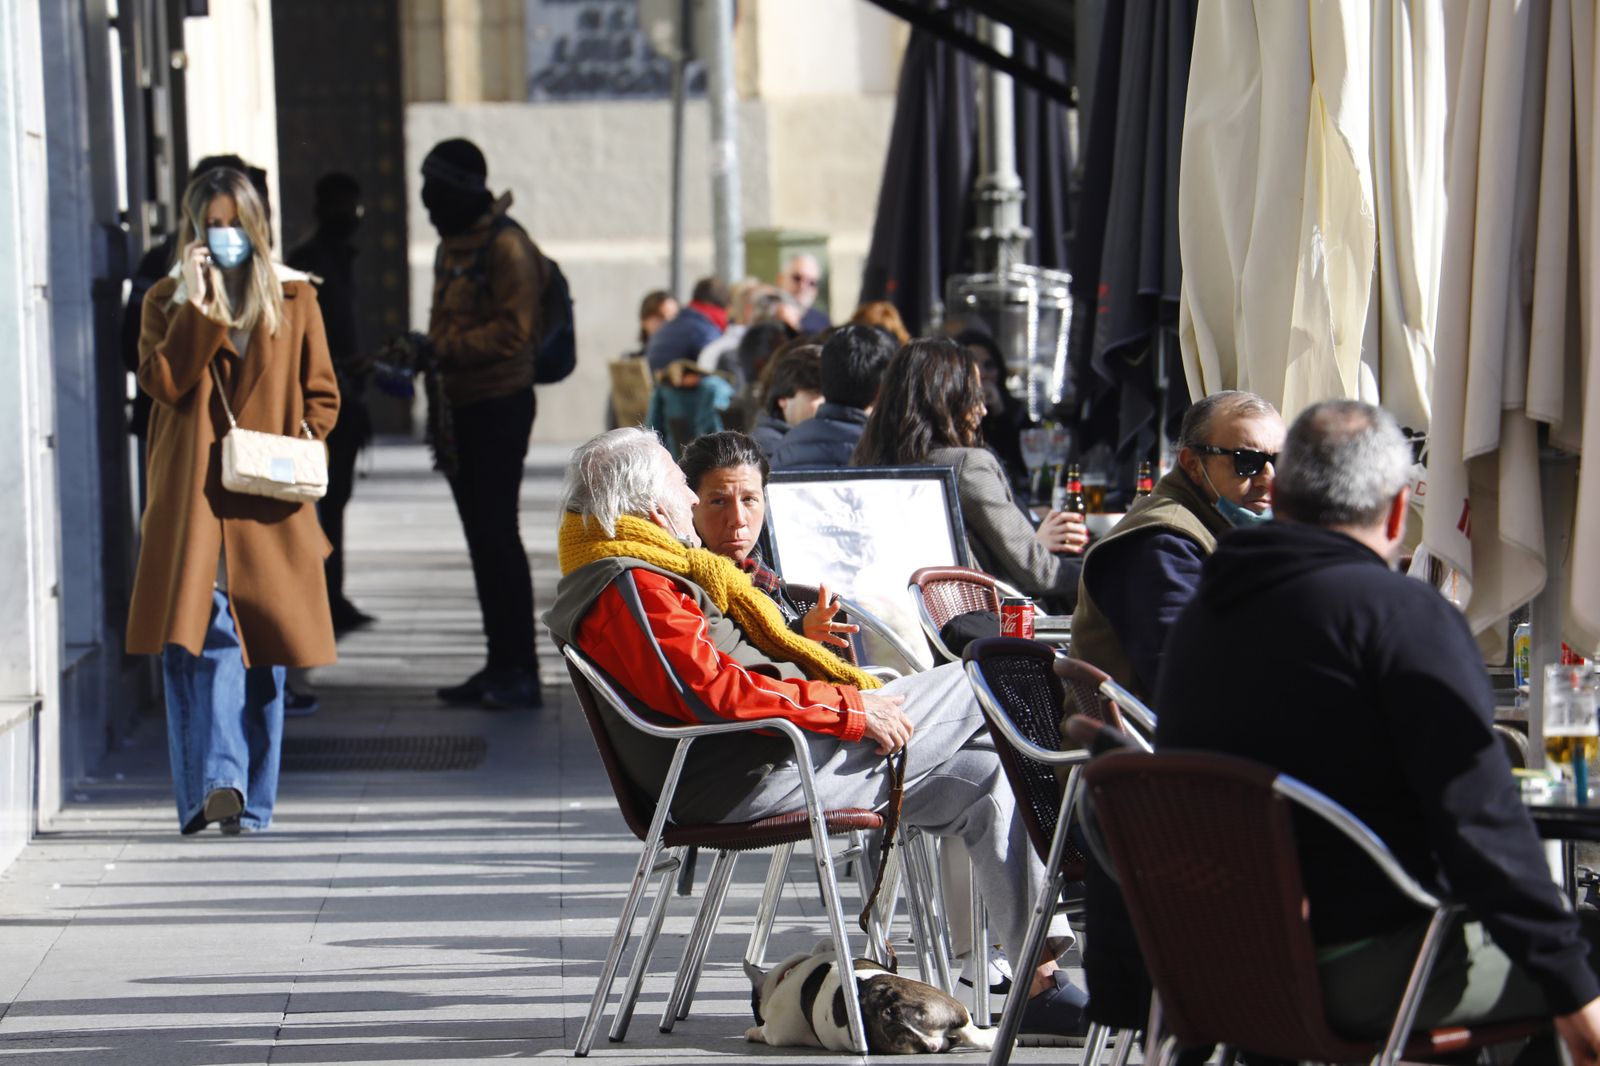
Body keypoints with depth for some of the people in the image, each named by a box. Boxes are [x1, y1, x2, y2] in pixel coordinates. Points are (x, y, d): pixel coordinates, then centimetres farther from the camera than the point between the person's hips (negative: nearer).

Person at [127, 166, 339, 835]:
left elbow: (322, 395, 13)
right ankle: (217, 782, -23)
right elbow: (162, 383, -7)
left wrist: (302, 443, -3)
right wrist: (198, 304, -11)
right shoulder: (166, 302, 10)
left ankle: (250, 801, 8)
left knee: (261, 649, 3)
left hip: (268, 503, 1)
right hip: (190, 501, -1)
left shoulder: (293, 299, 11)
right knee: (199, 636, -15)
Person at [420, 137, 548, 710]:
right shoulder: (452, 246, 18)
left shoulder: (505, 246, -12)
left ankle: (520, 672, -8)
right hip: (461, 405, 9)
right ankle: (500, 666, 15)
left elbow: (513, 331, -18)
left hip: (499, 408, -9)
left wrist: (443, 349, -20)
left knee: (497, 534, -11)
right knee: (481, 537, 10)